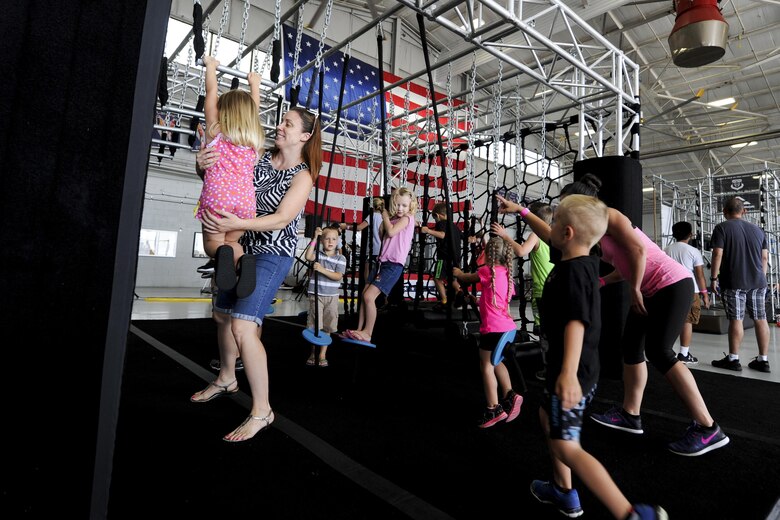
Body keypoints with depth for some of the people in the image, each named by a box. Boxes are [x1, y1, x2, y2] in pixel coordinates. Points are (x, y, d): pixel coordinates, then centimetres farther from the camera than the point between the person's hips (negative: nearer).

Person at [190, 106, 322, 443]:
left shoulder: (302, 175, -10)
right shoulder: (260, 157, 4)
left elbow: (282, 218, -22)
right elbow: (221, 168, 8)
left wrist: (237, 223, -35)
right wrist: (203, 162, -17)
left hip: (273, 254, -7)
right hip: (243, 248, 7)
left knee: (243, 326, -18)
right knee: (222, 314, 18)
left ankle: (262, 411, -5)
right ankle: (226, 380, 41)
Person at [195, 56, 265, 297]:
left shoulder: (215, 131, 6)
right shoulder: (255, 139, 12)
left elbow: (212, 94, 16)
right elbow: (252, 109, 30)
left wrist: (211, 66, 30)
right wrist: (254, 84, 44)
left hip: (218, 196, -2)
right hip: (245, 200, 3)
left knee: (212, 242, 15)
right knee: (231, 241, 21)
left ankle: (223, 253, -22)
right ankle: (242, 260, -15)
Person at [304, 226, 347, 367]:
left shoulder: (341, 258, 1)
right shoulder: (317, 254, 0)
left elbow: (338, 277, -9)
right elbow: (308, 257, -23)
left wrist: (322, 269, -20)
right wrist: (315, 238, -23)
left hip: (332, 297, 1)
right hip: (316, 295, -1)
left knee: (327, 327, 8)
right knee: (315, 325, 4)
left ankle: (323, 354, 20)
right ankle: (313, 352, 21)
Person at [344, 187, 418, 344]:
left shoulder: (407, 218, -6)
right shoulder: (394, 220, 18)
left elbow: (391, 232, -19)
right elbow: (382, 235, 17)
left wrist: (386, 216, -4)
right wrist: (384, 219, 7)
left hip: (394, 265, -9)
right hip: (383, 261, 9)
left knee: (369, 296, -14)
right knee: (364, 294, 6)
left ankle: (367, 334, -2)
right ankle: (359, 330, 15)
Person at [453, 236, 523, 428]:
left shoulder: (487, 270, -10)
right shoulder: (507, 273, 11)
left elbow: (466, 278, 8)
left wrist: (458, 273, 28)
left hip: (492, 328, -8)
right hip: (507, 326, 8)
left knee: (486, 366, 3)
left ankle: (494, 409, 5)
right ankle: (509, 395, 17)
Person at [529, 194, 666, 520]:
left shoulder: (572, 270, -24)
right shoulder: (585, 261, 5)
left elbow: (576, 321, -35)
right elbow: (552, 239, 22)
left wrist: (569, 372, -43)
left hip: (572, 371, -10)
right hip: (578, 366, 10)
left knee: (566, 447, -3)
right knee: (548, 417, 24)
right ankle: (563, 492, 37)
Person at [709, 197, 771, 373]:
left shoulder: (721, 228, -5)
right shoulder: (758, 229, 12)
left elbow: (717, 254, -13)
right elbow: (764, 257, 14)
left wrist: (714, 278, -8)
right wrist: (761, 277, 23)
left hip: (733, 282, -5)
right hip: (758, 281, 5)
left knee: (736, 319, -2)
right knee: (760, 319, 8)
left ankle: (733, 359, 4)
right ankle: (763, 360, 14)